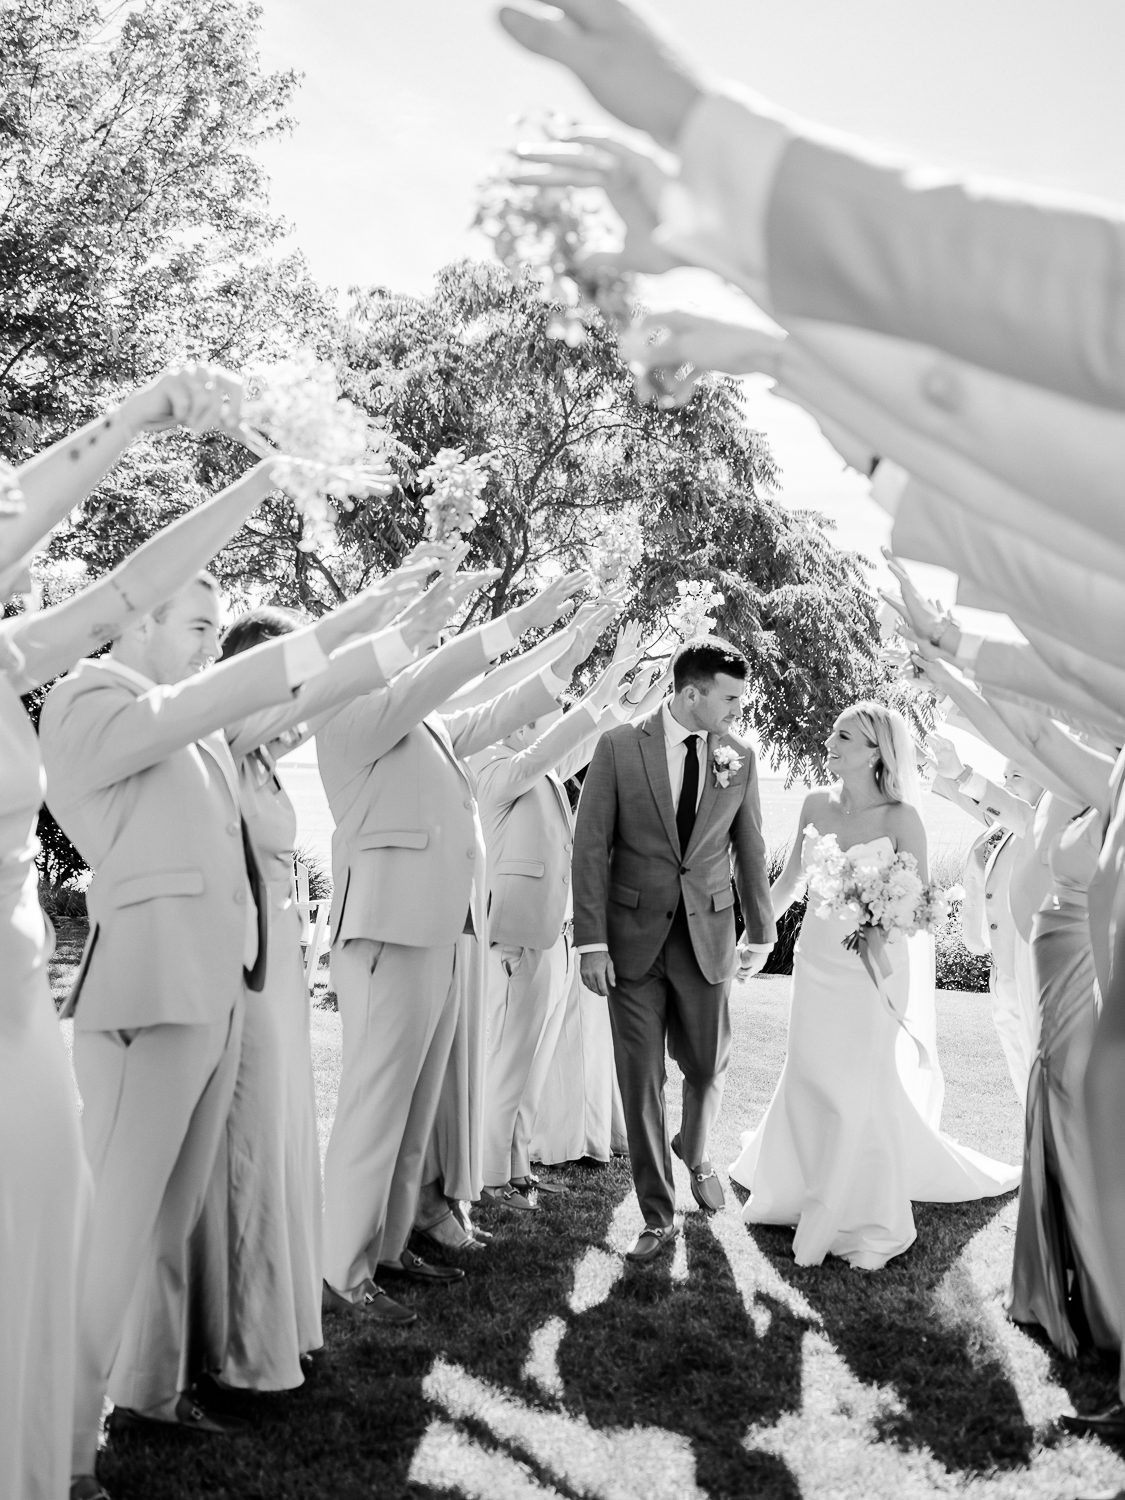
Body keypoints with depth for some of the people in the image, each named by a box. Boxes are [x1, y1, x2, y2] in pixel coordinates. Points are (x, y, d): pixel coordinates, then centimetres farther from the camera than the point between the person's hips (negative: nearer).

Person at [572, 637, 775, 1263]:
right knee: (641, 1078, 3)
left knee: (709, 1067, 12)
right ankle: (659, 1215, 16)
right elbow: (591, 847, -6)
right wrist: (592, 941, -10)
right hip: (634, 939, -2)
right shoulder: (619, 747, -6)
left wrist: (762, 933, 15)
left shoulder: (741, 759, 1)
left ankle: (696, 1154, 44)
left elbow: (751, 851, 10)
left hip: (708, 938, 2)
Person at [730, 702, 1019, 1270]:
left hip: (872, 966, -4)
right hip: (817, 961, 4)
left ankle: (869, 1223, 22)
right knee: (810, 1080, 11)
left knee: (862, 1090, 2)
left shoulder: (900, 818, -13)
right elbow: (788, 879, 12)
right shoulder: (815, 805, 0)